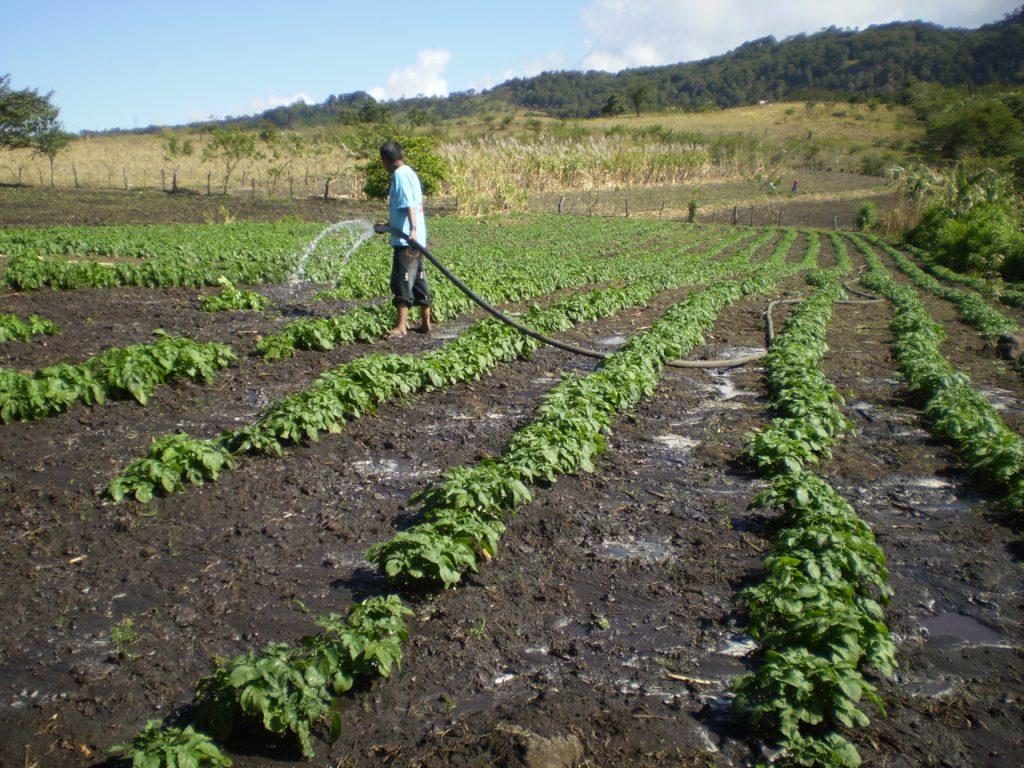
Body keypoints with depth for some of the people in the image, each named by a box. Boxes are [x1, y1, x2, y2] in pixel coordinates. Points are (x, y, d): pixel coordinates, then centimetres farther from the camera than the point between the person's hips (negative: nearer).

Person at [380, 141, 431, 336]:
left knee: (401, 280, -11)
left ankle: (401, 326, -13)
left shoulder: (400, 175, -10)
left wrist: (412, 229, -35)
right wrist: (389, 223, 40)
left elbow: (410, 205, -24)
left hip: (406, 240, -10)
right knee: (419, 280, 13)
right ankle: (426, 323, 19)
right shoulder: (409, 172, 19)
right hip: (415, 239, 10)